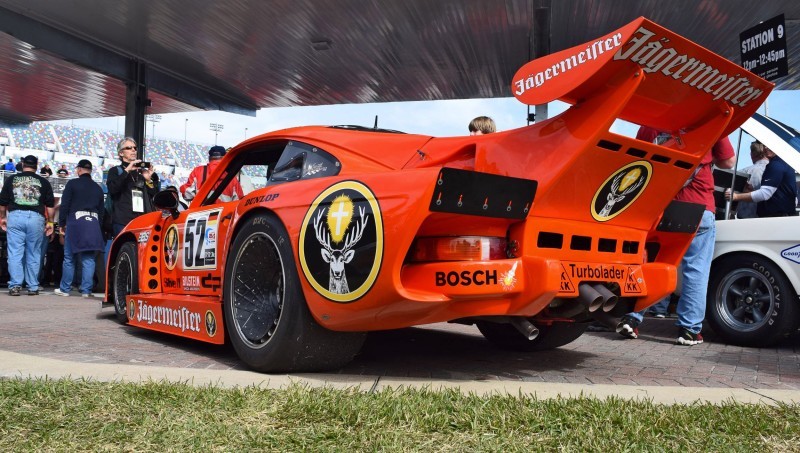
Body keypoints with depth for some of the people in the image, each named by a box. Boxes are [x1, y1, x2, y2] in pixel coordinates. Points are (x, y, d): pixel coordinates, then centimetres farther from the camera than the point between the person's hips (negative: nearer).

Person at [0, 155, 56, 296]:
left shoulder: (12, 179, 10)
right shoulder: (43, 182, 8)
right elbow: (50, 204, 6)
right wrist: (50, 222, 13)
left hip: (15, 216, 0)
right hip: (36, 217, 0)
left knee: (15, 253, 1)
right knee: (33, 254, 7)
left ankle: (15, 285, -5)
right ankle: (33, 287, 9)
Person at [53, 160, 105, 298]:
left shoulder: (72, 184, 2)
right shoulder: (97, 188, 15)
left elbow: (64, 205, -2)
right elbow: (101, 210, 16)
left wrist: (62, 224, 5)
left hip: (75, 221, -3)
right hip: (93, 223, 3)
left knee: (69, 258, 5)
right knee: (88, 259, 2)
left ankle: (64, 289, 10)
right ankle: (86, 290, 0)